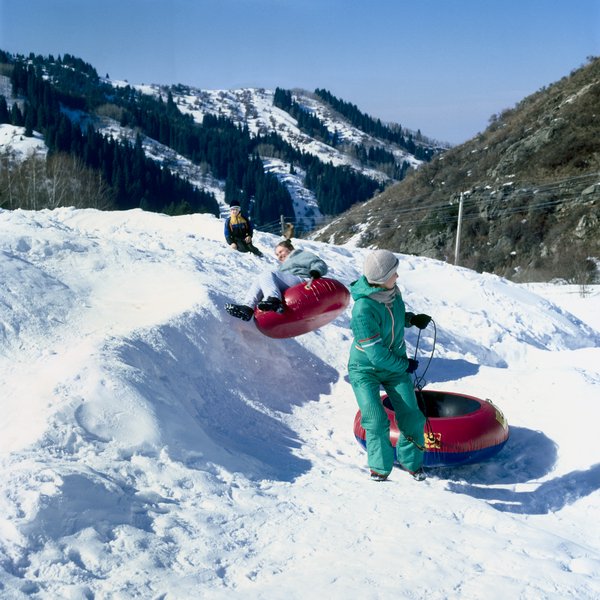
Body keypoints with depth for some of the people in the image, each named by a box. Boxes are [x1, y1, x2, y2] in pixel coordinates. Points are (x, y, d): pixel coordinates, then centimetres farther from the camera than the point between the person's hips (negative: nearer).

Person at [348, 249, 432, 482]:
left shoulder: (392, 291, -10)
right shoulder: (363, 309, -32)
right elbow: (377, 354, -27)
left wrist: (411, 319, -2)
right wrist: (406, 365, -14)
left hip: (395, 365, 6)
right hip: (365, 369, -6)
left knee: (411, 416, 0)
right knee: (376, 421, -15)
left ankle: (411, 460, 24)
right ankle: (379, 467, 8)